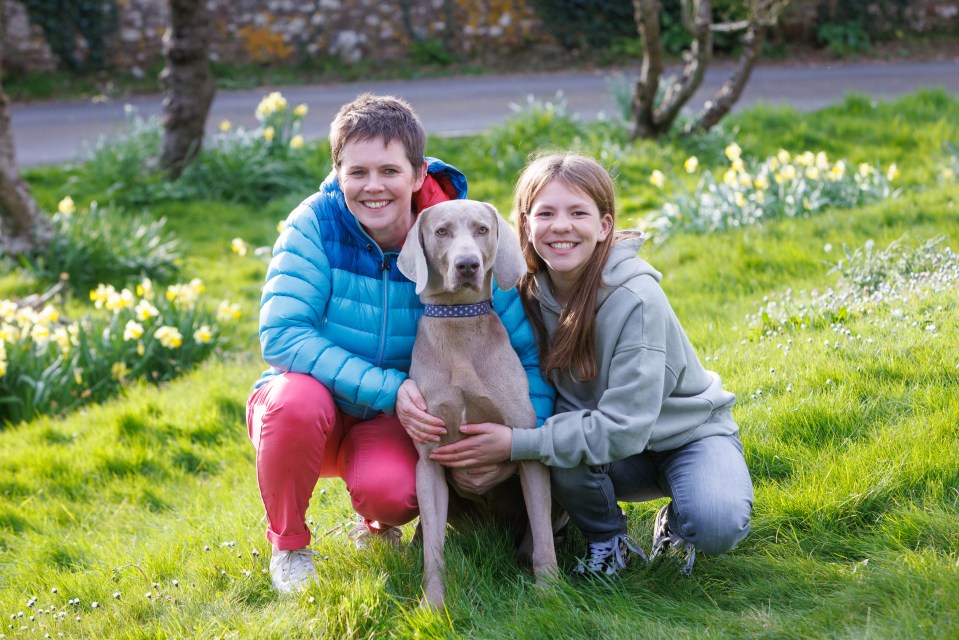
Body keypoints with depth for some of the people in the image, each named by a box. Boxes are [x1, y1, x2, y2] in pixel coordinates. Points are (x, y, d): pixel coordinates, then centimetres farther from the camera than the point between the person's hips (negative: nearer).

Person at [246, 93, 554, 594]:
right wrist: (389, 387, -33)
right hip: (310, 408, 0)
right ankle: (287, 543, -7)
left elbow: (529, 350, -9)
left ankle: (377, 523, 9)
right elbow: (281, 335, -25)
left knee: (391, 490, -32)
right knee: (297, 398, -35)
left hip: (392, 421, 0)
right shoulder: (316, 225, -17)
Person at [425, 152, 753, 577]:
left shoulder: (635, 298, -28)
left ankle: (676, 525, 4)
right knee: (560, 452, -30)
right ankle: (607, 542, -1)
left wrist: (516, 444, -34)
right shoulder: (530, 291, -12)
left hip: (687, 433, -3)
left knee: (717, 526, -32)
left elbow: (624, 428, -31)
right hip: (619, 455, 4)